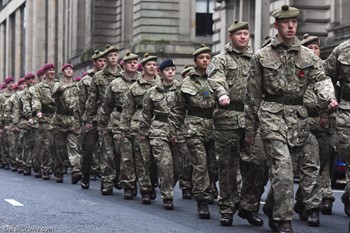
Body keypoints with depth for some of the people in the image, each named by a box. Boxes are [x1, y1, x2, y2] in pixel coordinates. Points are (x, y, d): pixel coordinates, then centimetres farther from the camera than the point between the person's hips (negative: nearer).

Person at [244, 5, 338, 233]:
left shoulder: (308, 56, 12)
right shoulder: (262, 57, 5)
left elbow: (320, 79, 0)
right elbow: (252, 95, 9)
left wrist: (329, 97, -24)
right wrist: (250, 129, 9)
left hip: (299, 117, 4)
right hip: (272, 116, -4)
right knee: (283, 164, -17)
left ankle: (272, 207, 27)